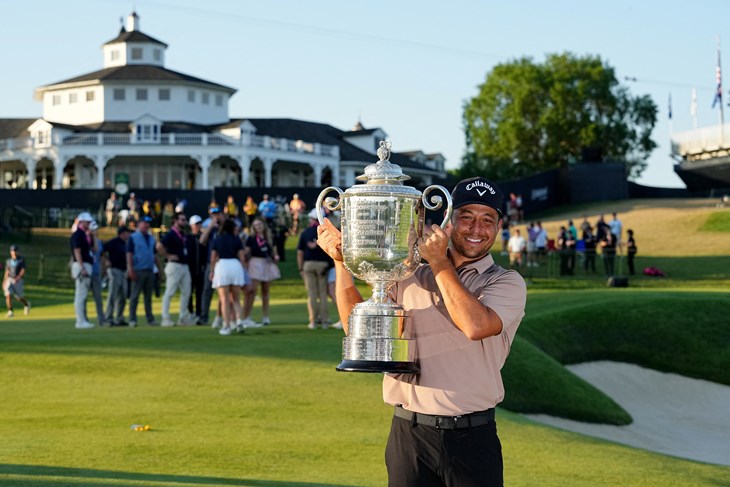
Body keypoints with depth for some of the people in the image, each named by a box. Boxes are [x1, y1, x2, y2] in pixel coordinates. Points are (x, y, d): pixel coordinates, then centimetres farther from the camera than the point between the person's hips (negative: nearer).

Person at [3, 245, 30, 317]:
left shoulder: (22, 260, -3)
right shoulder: (8, 261, 11)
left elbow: (23, 271, -13)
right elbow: (7, 272, 18)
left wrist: (17, 278, -28)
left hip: (18, 281, -3)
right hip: (9, 280, 3)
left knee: (19, 297, 3)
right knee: (8, 295, -15)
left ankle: (27, 304, 35)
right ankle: (10, 311, -14)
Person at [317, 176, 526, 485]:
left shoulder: (507, 283, 1)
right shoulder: (410, 279, 13)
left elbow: (475, 325, -18)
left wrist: (439, 262, -10)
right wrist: (341, 262, 3)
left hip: (473, 437, -2)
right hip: (409, 434, 3)